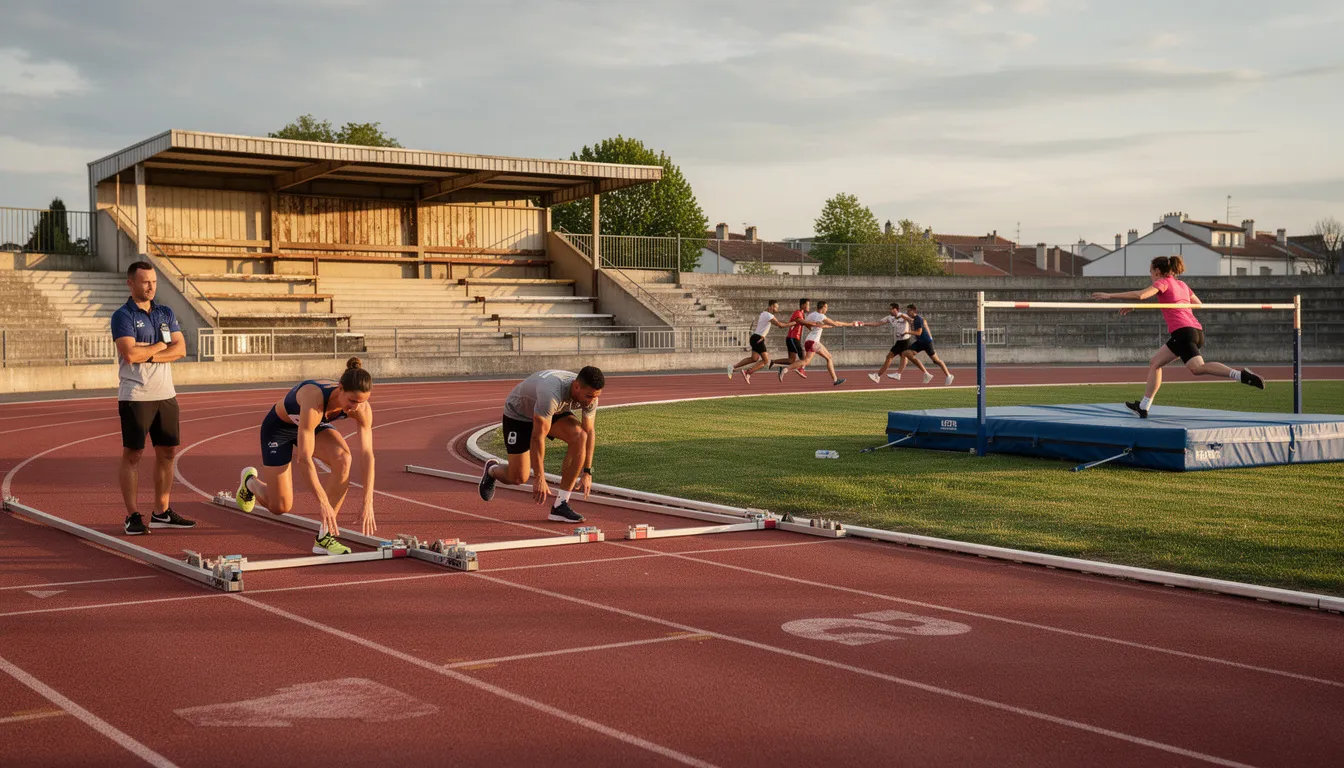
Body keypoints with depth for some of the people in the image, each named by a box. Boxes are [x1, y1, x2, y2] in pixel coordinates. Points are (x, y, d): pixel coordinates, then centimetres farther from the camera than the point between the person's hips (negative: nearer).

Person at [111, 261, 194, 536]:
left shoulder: (166, 313, 12)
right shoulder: (123, 316, -5)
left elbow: (180, 349, 1)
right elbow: (130, 353, -19)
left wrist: (147, 355, -11)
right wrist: (160, 345, -5)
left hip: (166, 394, 6)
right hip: (135, 396, -6)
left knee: (167, 452, 8)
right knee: (132, 454, -1)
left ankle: (161, 512, 17)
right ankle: (132, 516, 3)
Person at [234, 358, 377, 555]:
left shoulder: (362, 407, -28)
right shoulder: (315, 401, -44)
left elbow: (368, 455, -26)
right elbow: (304, 458, -43)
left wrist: (368, 505, -32)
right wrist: (323, 502, -43)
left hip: (315, 425, 4)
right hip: (279, 427, -4)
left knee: (343, 459, -29)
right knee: (279, 507, 0)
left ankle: (325, 536, -18)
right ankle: (250, 480, 37)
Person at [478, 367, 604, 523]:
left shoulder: (590, 394, -22)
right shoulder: (552, 394, -43)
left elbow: (590, 431, -10)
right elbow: (538, 437, -38)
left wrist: (587, 472, -12)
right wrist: (539, 478, -35)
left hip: (554, 412, 6)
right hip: (518, 413, -6)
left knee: (580, 437, -24)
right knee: (518, 478, -8)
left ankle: (560, 505, -17)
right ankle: (492, 470, 31)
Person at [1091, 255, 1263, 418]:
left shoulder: (1163, 282, 2)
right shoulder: (1182, 284, 25)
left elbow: (1140, 295, -14)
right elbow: (1199, 304, 34)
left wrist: (1110, 295, -9)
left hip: (1183, 331, -9)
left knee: (1198, 368, -23)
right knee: (1155, 363, 16)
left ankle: (1241, 375, -36)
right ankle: (1143, 407, 18)